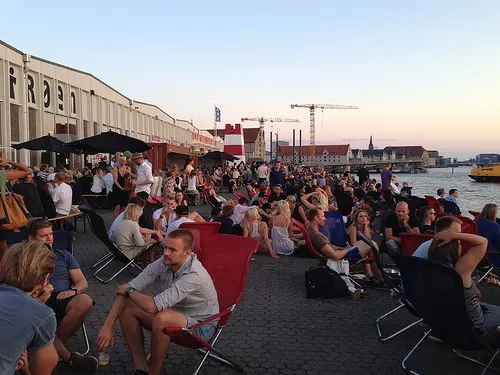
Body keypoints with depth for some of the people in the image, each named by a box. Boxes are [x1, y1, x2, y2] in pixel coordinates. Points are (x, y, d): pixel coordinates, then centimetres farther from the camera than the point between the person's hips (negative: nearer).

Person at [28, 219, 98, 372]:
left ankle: (55, 347, -15)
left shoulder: (63, 255, 25)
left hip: (62, 299, 2)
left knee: (85, 301, -35)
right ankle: (68, 357, -28)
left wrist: (74, 290, -7)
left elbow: (83, 282, 16)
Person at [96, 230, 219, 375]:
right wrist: (107, 326, -19)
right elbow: (125, 290, -12)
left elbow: (152, 306, -35)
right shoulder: (163, 263, -13)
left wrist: (129, 291, -16)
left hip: (200, 325, -7)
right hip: (174, 315, 7)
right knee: (126, 307, -7)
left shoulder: (194, 275, -33)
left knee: (162, 318, -36)